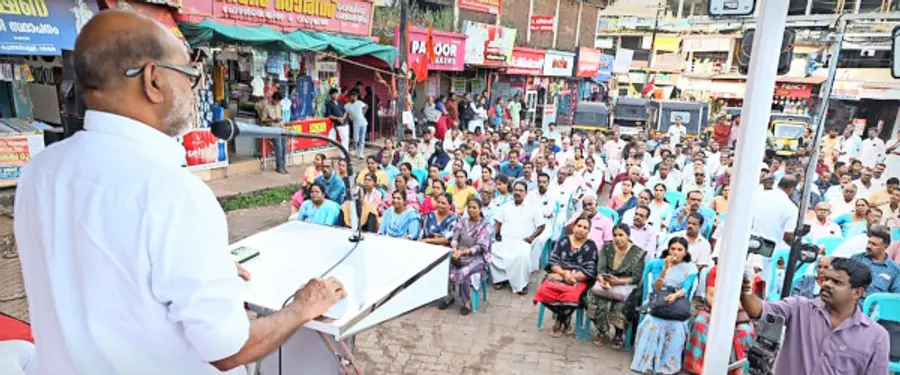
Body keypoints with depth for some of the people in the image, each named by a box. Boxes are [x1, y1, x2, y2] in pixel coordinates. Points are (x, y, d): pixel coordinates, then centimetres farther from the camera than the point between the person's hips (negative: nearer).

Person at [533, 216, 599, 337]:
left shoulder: (591, 246, 3)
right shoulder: (563, 241, 9)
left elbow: (590, 271, -5)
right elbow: (552, 262, 2)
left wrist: (571, 277, -15)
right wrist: (564, 273, -16)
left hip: (579, 280, -2)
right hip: (559, 275, 2)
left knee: (570, 297, -34)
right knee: (544, 291, -28)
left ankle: (560, 321, 1)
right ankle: (566, 318, -1)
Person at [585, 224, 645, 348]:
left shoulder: (638, 253, -2)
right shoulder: (607, 247, 7)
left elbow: (637, 277, -6)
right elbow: (600, 268, -3)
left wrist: (619, 281, -22)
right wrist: (603, 280, -25)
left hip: (626, 284, -2)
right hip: (606, 282, 2)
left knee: (619, 304, -33)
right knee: (595, 297, -29)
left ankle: (619, 334, -5)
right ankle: (602, 332, -10)